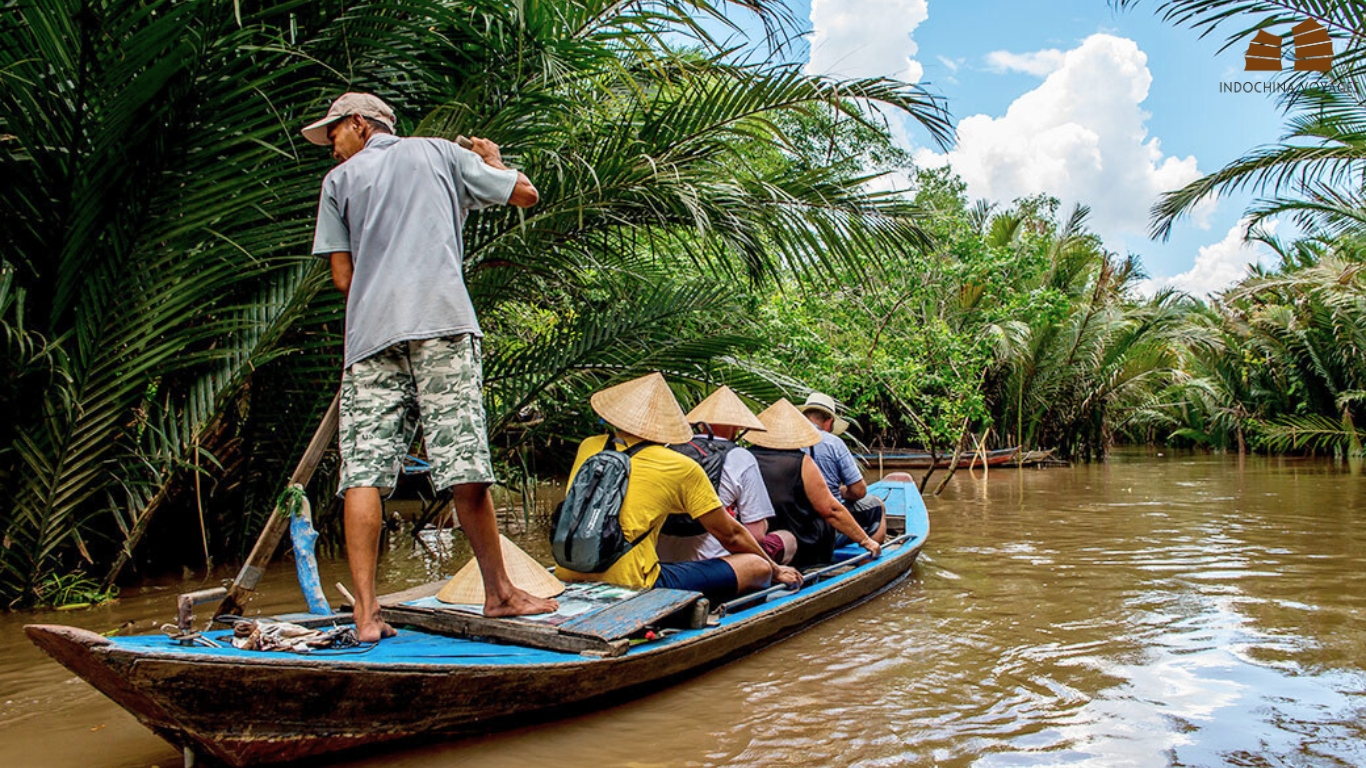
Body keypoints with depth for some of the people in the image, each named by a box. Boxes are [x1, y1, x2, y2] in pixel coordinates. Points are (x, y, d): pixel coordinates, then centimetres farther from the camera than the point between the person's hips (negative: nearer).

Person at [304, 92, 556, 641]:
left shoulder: (339, 179, 20)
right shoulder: (439, 152, 20)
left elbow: (343, 279, 12)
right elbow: (526, 193, 23)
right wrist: (493, 160, 41)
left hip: (370, 330, 1)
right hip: (442, 321, -1)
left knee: (363, 472, -1)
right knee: (464, 468, -2)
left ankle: (366, 612, -5)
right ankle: (499, 592, 8)